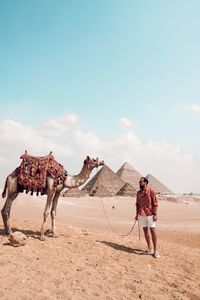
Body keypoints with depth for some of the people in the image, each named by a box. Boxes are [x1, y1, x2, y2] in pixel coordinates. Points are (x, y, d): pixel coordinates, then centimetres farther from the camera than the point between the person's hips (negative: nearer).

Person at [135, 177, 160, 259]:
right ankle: (149, 249, 22)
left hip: (150, 214, -5)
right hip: (141, 215, 5)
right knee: (145, 231, 10)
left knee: (153, 231, -3)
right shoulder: (138, 192, 9)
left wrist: (155, 214, -14)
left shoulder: (151, 191, -6)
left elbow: (155, 203, -8)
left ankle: (155, 250, 7)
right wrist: (136, 214, 12)